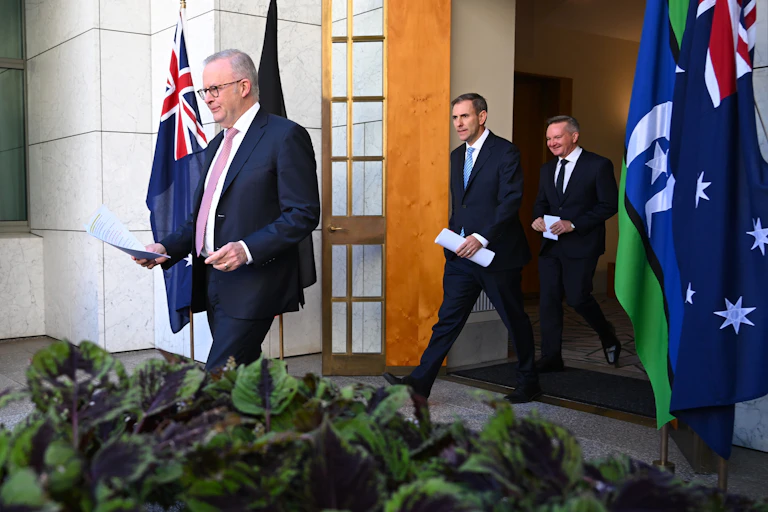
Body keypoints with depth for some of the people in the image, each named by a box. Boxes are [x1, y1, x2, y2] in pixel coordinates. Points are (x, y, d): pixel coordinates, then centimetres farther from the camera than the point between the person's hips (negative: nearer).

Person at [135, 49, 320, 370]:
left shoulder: (285, 136, -6)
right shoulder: (217, 145, 20)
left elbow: (304, 214, -13)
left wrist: (247, 249, -24)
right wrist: (167, 248, 6)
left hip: (253, 283, -8)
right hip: (214, 283, 8)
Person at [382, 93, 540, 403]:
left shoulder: (505, 152, -9)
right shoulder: (457, 155, 14)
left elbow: (511, 201, -16)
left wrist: (482, 237, -23)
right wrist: (454, 233, 7)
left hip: (496, 253, -6)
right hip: (461, 254, 6)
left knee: (515, 320, 9)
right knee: (448, 318, 4)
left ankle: (529, 384, 25)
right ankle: (420, 383, 3)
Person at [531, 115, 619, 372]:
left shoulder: (599, 165, -6)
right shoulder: (547, 168, 13)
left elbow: (609, 205, -9)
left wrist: (573, 224, -17)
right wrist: (539, 218, -5)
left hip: (581, 244, -6)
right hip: (551, 244, 6)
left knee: (577, 297, -5)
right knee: (548, 300, 3)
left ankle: (607, 336, 25)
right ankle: (551, 358, 11)